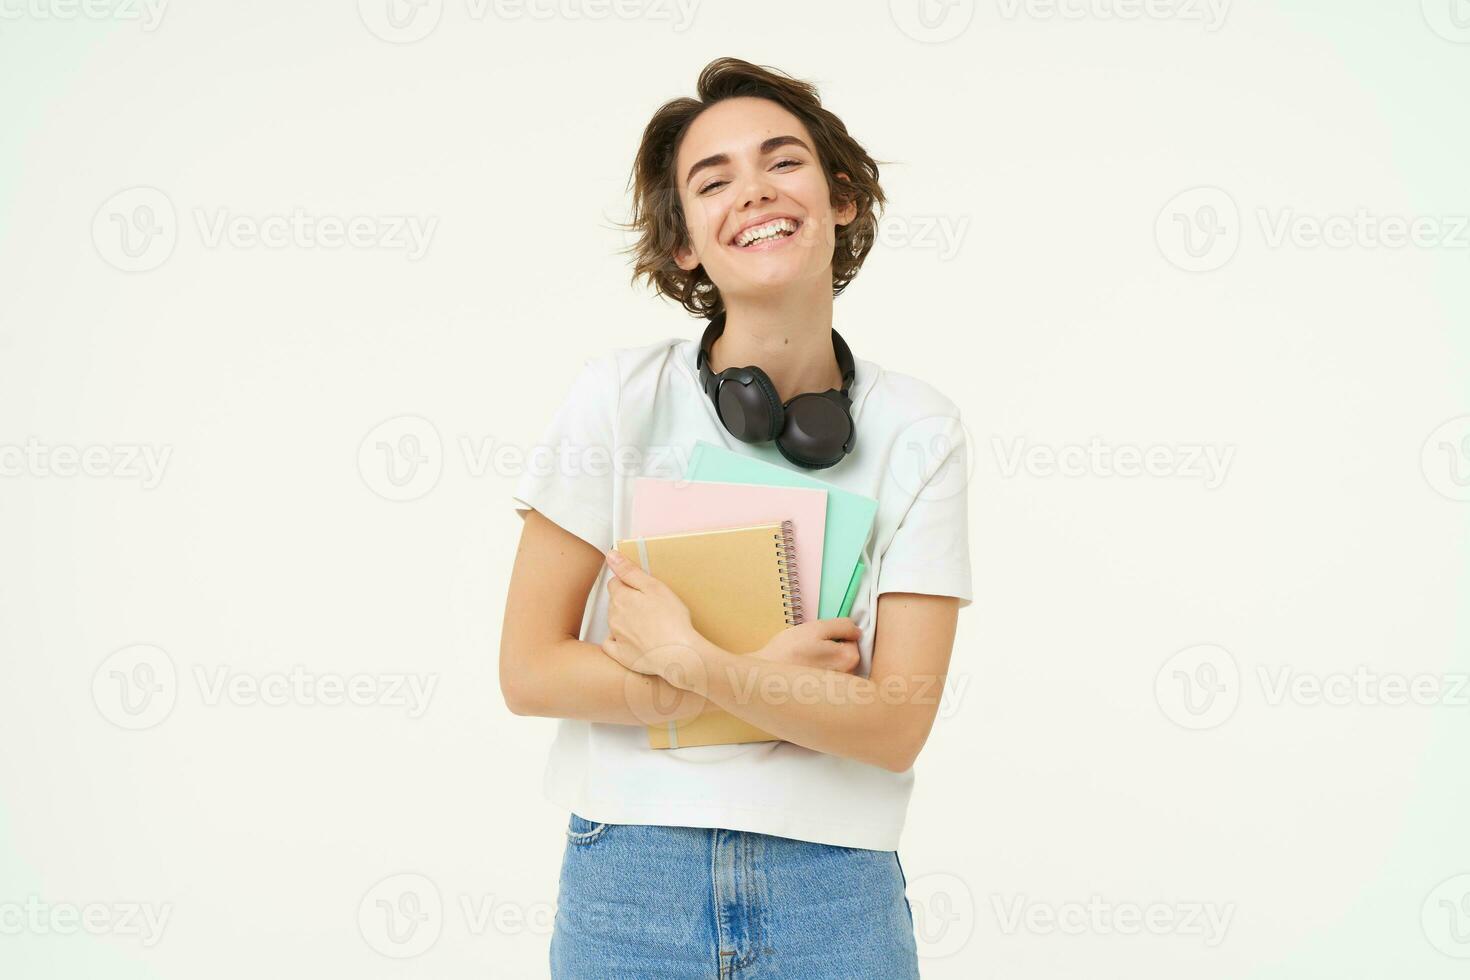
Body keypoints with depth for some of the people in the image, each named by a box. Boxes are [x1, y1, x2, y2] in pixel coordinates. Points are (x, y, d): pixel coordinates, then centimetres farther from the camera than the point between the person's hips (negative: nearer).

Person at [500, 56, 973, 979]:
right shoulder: (622, 397, -6)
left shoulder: (919, 428, -5)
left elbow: (895, 725, -9)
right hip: (628, 880, 0)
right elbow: (530, 671, -6)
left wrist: (687, 660, -18)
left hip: (835, 895, 1)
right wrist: (769, 674, -12)